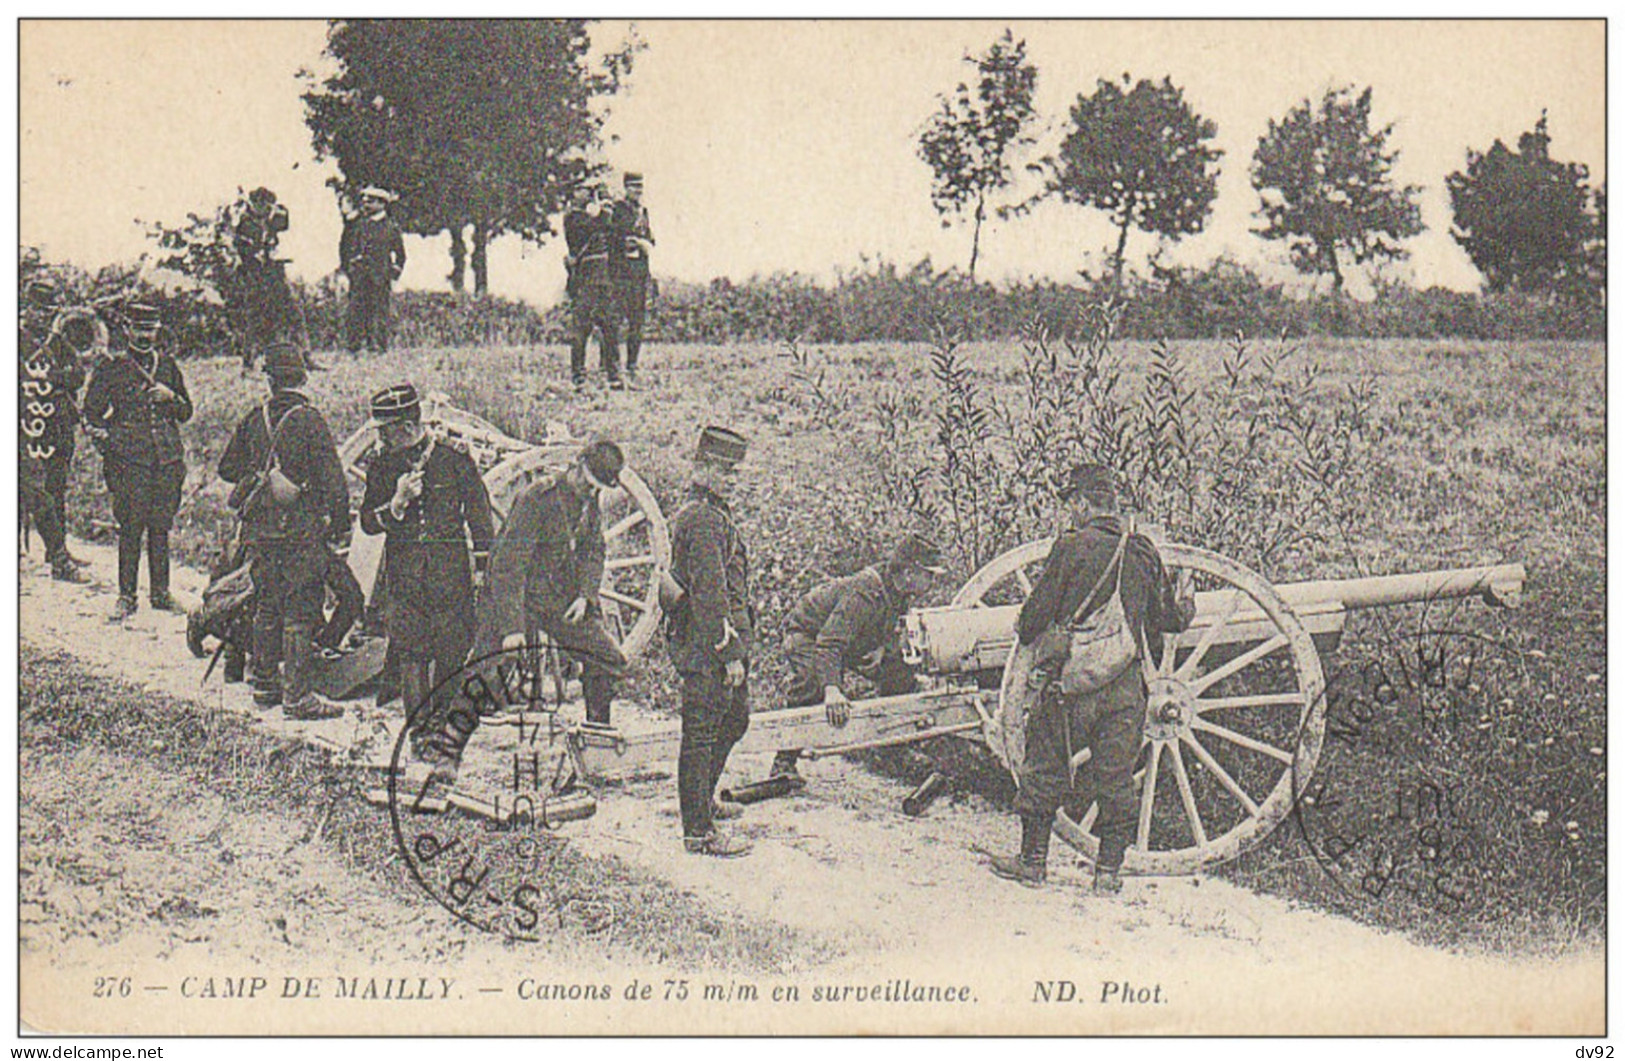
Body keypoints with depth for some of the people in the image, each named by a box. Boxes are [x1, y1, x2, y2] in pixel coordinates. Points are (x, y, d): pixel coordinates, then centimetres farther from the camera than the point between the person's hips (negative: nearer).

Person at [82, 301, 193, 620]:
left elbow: (186, 413, 17)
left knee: (161, 526, 6)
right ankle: (126, 597, 1)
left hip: (167, 459, 3)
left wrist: (171, 396, -2)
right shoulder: (111, 368, 3)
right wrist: (107, 443, -3)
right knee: (132, 526, -5)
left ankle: (160, 592, 15)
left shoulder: (168, 366, 13)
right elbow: (91, 413, 7)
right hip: (130, 460, -3)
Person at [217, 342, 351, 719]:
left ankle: (264, 685, 25)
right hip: (301, 531, -6)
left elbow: (228, 467, 16)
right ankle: (297, 695, -3)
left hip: (259, 530, 6)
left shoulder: (254, 420, 5)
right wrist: (341, 526, -4)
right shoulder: (310, 420, -11)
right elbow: (332, 479, -12)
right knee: (300, 612, -2)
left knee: (267, 606, 17)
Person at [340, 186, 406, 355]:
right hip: (359, 274, 1)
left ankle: (379, 344, 3)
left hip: (380, 276, -1)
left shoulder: (391, 226, 5)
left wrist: (394, 272, 7)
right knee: (356, 308, -1)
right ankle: (353, 344, 3)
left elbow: (400, 253, 13)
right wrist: (346, 265, 12)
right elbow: (345, 245, 18)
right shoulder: (357, 224, 8)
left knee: (379, 309, -1)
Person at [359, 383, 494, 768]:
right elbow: (368, 523, 6)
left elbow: (480, 520, 5)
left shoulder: (455, 461, 0)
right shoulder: (383, 468, 7)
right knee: (411, 658, -2)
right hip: (404, 579, 2)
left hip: (451, 578, -2)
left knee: (451, 657, -1)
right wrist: (398, 503, -13)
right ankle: (421, 737, 3)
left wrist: (481, 573, 3)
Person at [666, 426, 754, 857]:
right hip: (708, 646, -11)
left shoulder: (714, 514, 17)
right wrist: (730, 653, -22)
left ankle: (702, 800, 37)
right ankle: (699, 832, 1)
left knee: (735, 718, 23)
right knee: (702, 735, -5)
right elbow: (710, 593, -23)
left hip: (718, 642, 11)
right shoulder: (705, 521, -18)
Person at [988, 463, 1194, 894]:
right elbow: (1166, 619, 15)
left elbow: (1038, 611, -7)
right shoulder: (1143, 551, 6)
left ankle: (1033, 861, 13)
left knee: (1045, 771, 7)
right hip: (1128, 686, 4)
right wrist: (1186, 607, 38)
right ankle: (1109, 870, 12)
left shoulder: (1071, 547, -9)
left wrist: (1027, 636, 15)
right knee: (1117, 778, 9)